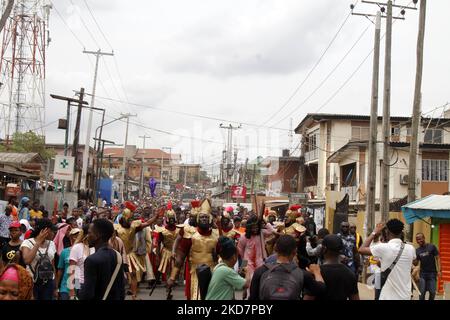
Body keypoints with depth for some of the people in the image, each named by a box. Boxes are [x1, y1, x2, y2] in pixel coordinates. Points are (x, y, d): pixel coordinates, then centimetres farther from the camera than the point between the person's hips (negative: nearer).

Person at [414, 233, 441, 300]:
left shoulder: (432, 247, -4)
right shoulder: (417, 250, 5)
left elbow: (437, 258, -3)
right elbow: (416, 264, 8)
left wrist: (439, 270, -12)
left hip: (432, 273, -3)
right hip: (422, 274, 3)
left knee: (432, 292, -3)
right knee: (422, 292, 3)